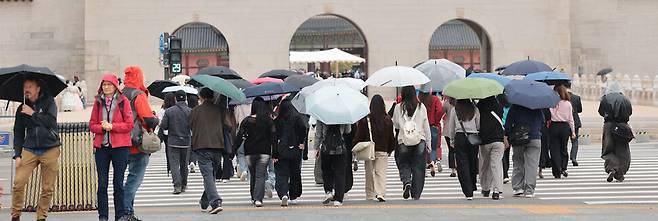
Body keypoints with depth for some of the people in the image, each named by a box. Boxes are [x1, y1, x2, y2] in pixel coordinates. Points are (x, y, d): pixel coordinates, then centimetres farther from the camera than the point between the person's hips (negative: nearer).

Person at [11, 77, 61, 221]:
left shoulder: (48, 102, 4)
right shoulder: (22, 109, 11)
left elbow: (51, 121, -11)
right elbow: (18, 132, 11)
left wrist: (33, 114, -7)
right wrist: (17, 154, 2)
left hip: (50, 150, -2)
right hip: (29, 149, 2)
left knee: (47, 188, -1)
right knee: (18, 183, -12)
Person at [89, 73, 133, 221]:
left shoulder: (123, 101, -1)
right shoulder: (98, 102, 8)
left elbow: (129, 125, -4)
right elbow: (92, 125, 8)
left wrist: (112, 126, -15)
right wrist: (102, 127, -12)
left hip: (120, 146, -3)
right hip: (101, 146, 3)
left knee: (118, 182, 3)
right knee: (102, 183, 3)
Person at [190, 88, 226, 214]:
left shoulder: (196, 110, -1)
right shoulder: (219, 110, 5)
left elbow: (190, 126, 8)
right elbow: (225, 126, 11)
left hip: (201, 147, -3)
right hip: (217, 146, 3)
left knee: (207, 175, -6)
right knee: (211, 174, 17)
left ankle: (215, 202, -21)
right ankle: (205, 201, 30)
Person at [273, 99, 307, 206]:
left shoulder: (277, 120, 2)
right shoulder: (298, 117, -1)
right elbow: (304, 128, -18)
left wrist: (274, 155, 1)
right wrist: (302, 142, -7)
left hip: (281, 152, 0)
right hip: (295, 151, 0)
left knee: (281, 174, 0)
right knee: (295, 174, 14)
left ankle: (283, 194, -22)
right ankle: (293, 197, 18)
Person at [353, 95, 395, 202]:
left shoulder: (365, 119, -8)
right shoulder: (387, 120, -2)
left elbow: (359, 136, -5)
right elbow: (391, 137, 6)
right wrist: (390, 150, 18)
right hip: (383, 151, 1)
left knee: (369, 174, 10)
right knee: (381, 173, 1)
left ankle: (370, 196, 14)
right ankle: (380, 193, -17)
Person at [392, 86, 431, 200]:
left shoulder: (398, 108, -3)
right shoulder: (421, 107, -1)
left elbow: (395, 125, 6)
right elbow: (426, 126, 4)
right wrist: (428, 142, 11)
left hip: (403, 141, -1)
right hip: (419, 141, 1)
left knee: (403, 165, 13)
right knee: (418, 167, 7)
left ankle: (406, 181, -15)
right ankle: (416, 194, 7)